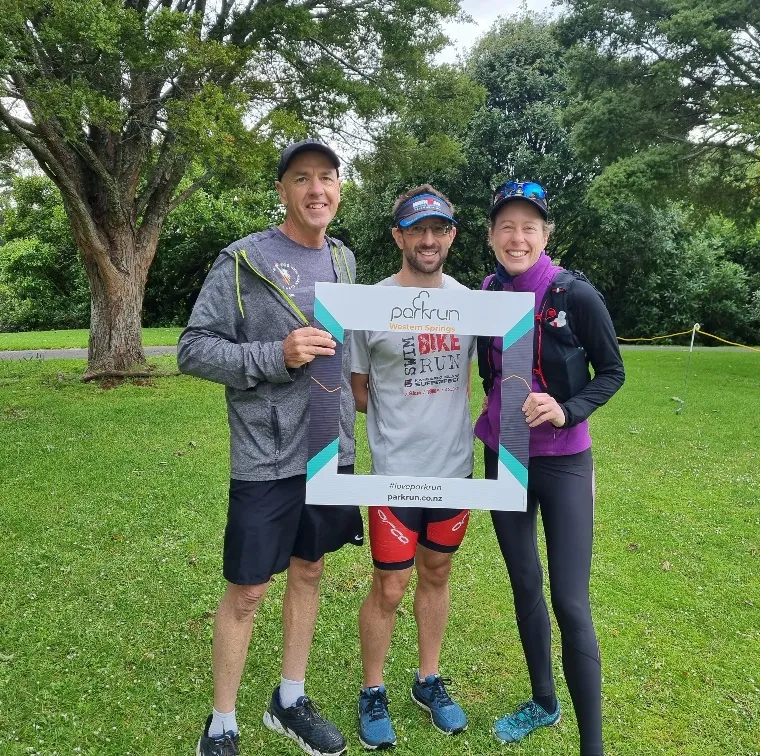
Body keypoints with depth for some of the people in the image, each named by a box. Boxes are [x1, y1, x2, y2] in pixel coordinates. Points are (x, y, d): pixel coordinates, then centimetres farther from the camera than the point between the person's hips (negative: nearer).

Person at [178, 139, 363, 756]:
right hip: (267, 459, -5)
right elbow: (193, 350, -11)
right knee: (247, 592, 5)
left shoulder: (344, 260, 9)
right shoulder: (243, 260, -9)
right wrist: (277, 355, -22)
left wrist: (356, 393, 10)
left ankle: (290, 703, 36)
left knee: (308, 572, 16)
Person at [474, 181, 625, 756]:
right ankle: (543, 702, 37)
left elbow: (612, 372, -5)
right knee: (524, 584, 16)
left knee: (570, 603, -4)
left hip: (563, 464, -4)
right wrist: (500, 418, -1)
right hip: (503, 458, 5)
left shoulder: (576, 295, -13)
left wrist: (567, 411, -20)